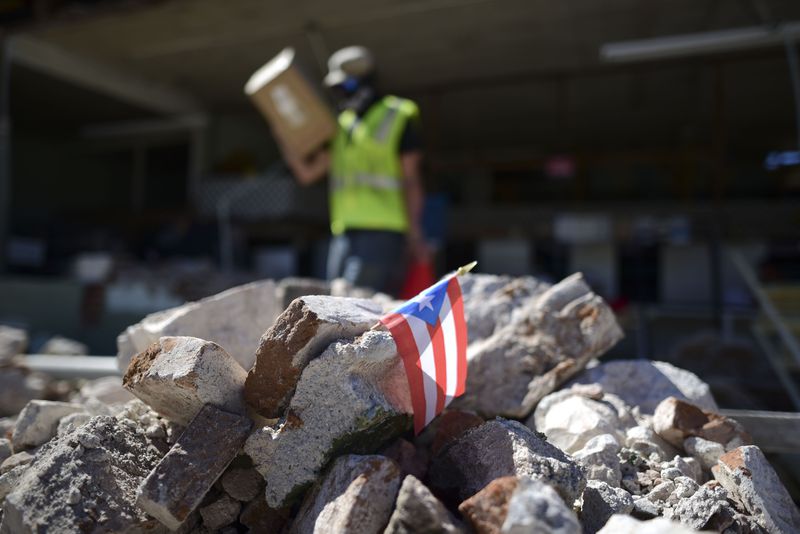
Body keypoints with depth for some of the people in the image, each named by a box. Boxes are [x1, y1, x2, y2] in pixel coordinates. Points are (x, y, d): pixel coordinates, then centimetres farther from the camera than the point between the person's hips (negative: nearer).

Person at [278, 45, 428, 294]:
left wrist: (415, 236, -11)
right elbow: (307, 172, 20)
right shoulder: (342, 124, 20)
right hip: (345, 231, 7)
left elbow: (412, 180, -3)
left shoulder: (399, 117, 3)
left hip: (381, 230, -6)